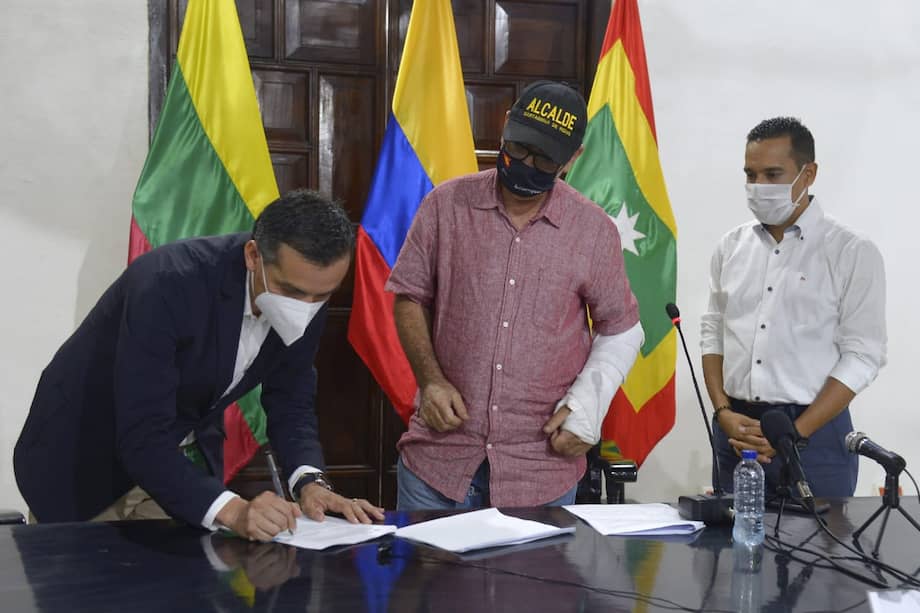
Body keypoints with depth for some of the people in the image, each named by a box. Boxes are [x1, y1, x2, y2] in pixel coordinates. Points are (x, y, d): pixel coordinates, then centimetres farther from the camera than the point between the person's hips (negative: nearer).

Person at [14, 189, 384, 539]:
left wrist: (310, 483, -22)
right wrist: (232, 511, -48)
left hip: (183, 461, 5)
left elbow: (290, 403, -5)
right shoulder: (167, 285, -35)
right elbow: (141, 438, -37)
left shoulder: (306, 294, -16)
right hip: (84, 457, -5)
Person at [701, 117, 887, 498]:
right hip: (737, 431, 4)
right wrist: (723, 413, -3)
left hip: (814, 434, -3)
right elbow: (713, 334, 11)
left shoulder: (853, 252, -5)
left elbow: (861, 356, -8)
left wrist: (794, 433, -14)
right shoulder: (731, 247, 8)